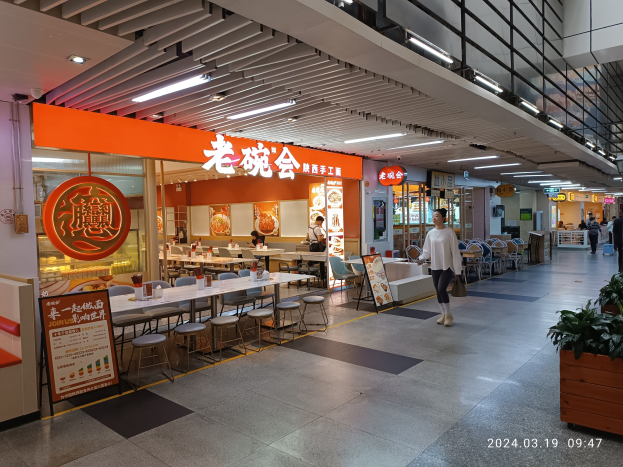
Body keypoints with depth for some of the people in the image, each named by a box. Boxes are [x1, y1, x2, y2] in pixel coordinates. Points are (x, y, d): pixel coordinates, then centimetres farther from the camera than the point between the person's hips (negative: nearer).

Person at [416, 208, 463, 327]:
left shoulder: (449, 232, -7)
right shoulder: (430, 233, 5)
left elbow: (455, 251, -7)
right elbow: (427, 250, 11)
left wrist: (458, 269, -9)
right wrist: (422, 258, -10)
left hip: (447, 266, -5)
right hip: (435, 267, 5)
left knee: (442, 289, -15)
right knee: (438, 291, 8)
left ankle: (448, 315, 4)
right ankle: (444, 314, 24)